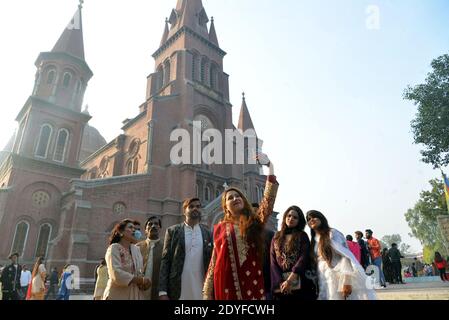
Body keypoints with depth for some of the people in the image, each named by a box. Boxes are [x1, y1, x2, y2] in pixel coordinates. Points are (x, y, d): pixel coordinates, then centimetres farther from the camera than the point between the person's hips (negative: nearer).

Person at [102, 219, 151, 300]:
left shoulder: (136, 249, 14)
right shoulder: (114, 248, -4)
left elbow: (141, 271, 10)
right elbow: (116, 274, -17)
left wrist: (144, 282, -12)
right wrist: (140, 280, -13)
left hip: (136, 295, 5)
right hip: (118, 295, -5)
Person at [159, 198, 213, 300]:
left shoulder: (208, 233, 6)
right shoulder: (172, 231, 3)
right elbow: (165, 261, 0)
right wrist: (162, 291, -7)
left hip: (201, 291, 1)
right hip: (177, 291, -1)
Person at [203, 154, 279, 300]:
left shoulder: (255, 222, 7)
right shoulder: (220, 228, 7)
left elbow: (269, 200, -6)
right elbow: (214, 261, 9)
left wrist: (270, 168, -14)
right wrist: (207, 291, 6)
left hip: (251, 282, 0)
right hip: (226, 283, 0)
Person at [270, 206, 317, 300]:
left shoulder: (303, 236, 5)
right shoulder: (276, 237, 10)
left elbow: (303, 258, -8)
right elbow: (273, 261, 3)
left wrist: (289, 280, -17)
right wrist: (281, 282, -11)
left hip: (301, 284, -2)